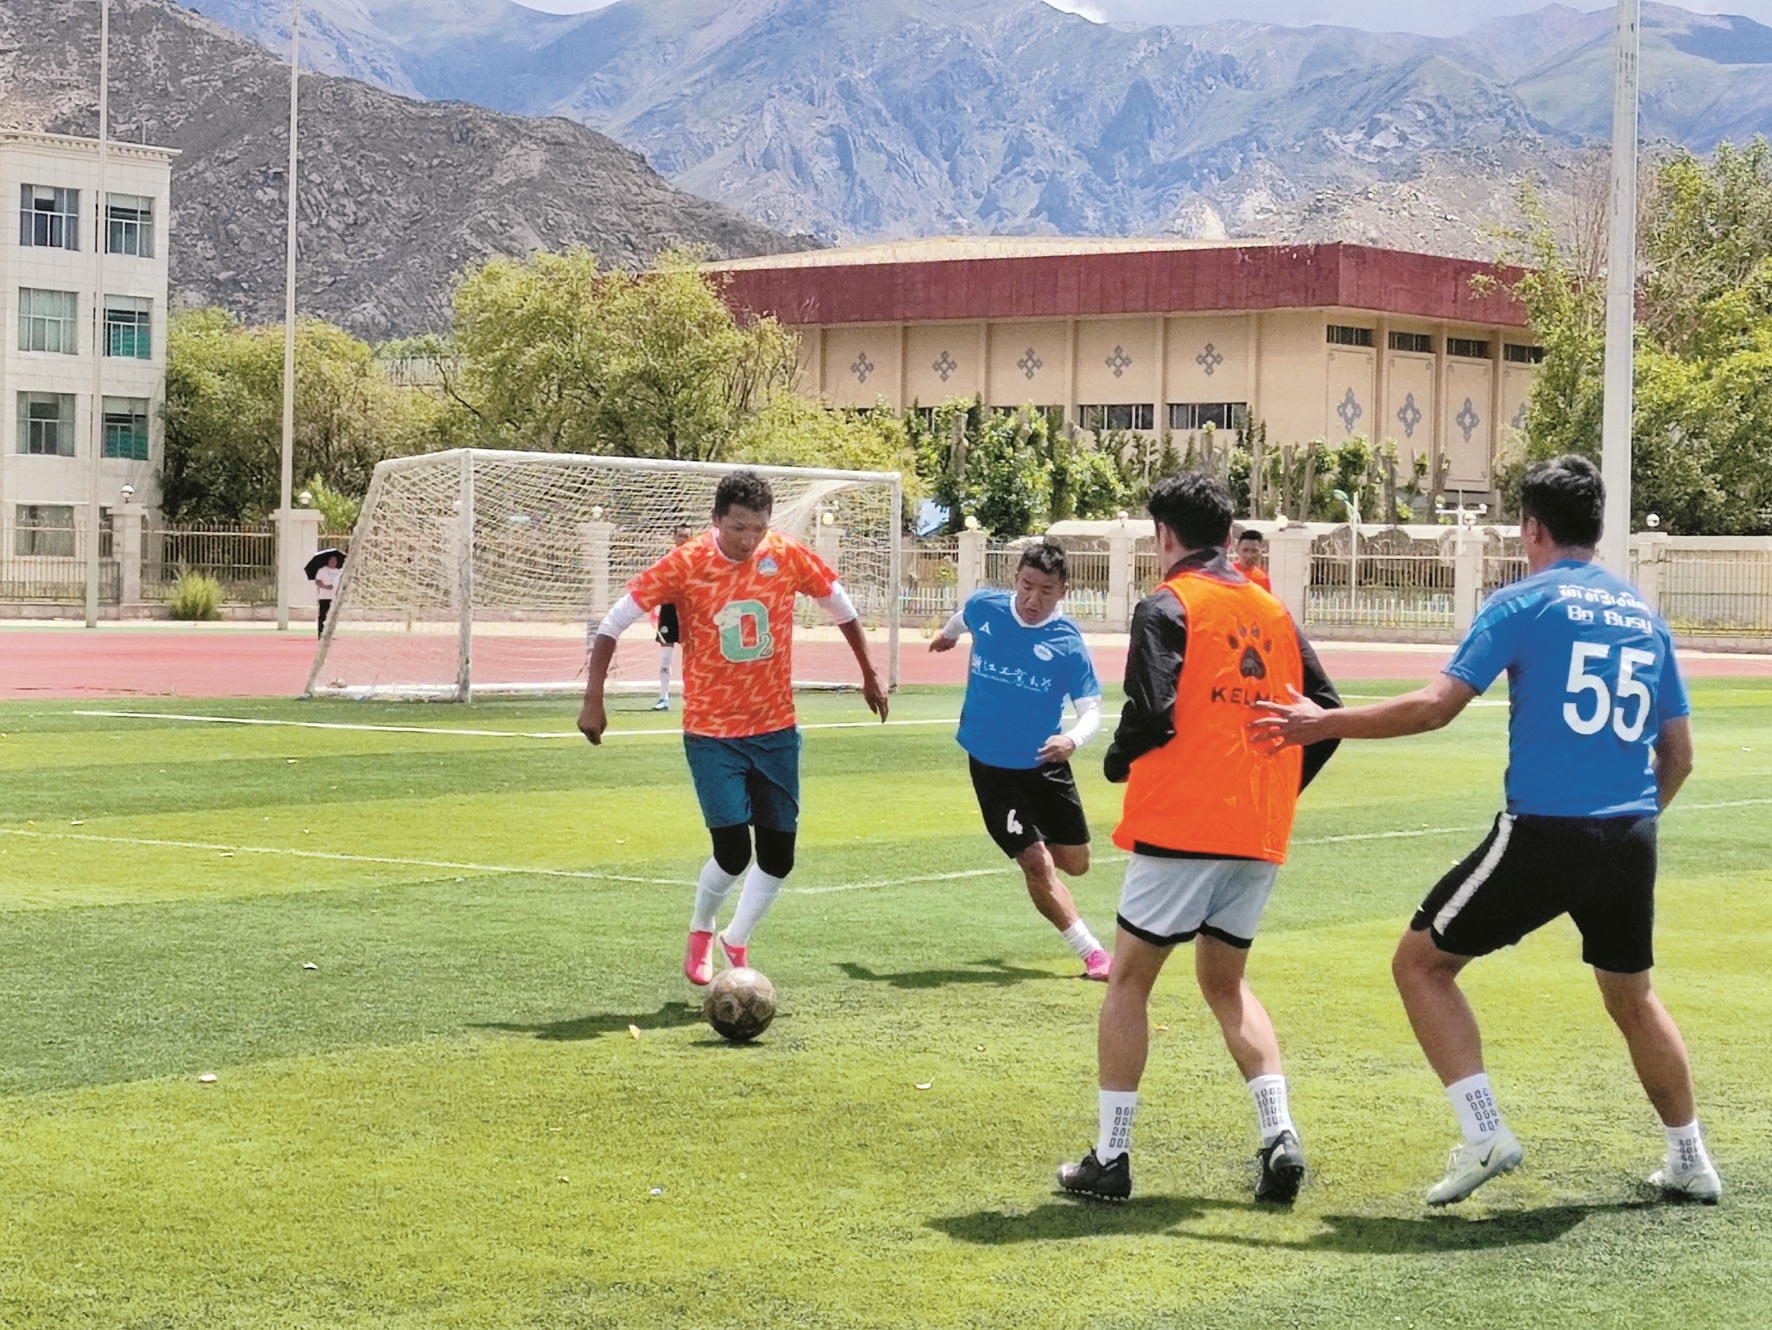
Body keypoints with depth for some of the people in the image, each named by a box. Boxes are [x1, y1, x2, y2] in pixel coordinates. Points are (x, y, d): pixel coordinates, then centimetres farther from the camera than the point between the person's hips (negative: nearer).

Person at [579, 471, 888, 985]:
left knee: (778, 857, 3)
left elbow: (839, 604, 11)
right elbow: (614, 622, -9)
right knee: (732, 851, -12)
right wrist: (593, 699, -13)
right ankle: (700, 933, 18)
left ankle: (737, 943, 28)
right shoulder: (684, 565, -13)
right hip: (712, 734, -3)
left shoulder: (789, 557, -6)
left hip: (776, 729, 3)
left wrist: (869, 676, 19)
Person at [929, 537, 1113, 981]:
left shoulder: (1069, 643, -15)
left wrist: (1073, 739, -38)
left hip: (1045, 764, 1)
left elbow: (1091, 708, -16)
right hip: (991, 766, -1)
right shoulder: (983, 607, -11)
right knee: (1037, 865, -13)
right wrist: (948, 633, 37)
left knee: (1075, 863, 12)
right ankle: (1092, 953, -3)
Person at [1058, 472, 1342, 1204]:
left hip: (1180, 826, -6)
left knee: (1129, 978, 7)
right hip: (1259, 834, 6)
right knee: (1225, 983, 18)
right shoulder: (1272, 610, 12)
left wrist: (1116, 762, 3)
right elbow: (1326, 715, 9)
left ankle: (1111, 1158, 6)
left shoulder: (1168, 607, -6)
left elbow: (1151, 712, -17)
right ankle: (1280, 1137, 2)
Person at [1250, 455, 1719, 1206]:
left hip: (1544, 832, -6)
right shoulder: (1645, 617, 13)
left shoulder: (1525, 604, -4)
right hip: (1629, 844, 6)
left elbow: (1436, 706, -12)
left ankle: (1484, 1134, -3)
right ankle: (1689, 1160, 30)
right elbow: (1678, 757, 15)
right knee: (1631, 995, 27)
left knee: (1421, 962, 8)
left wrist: (1323, 725, -3)